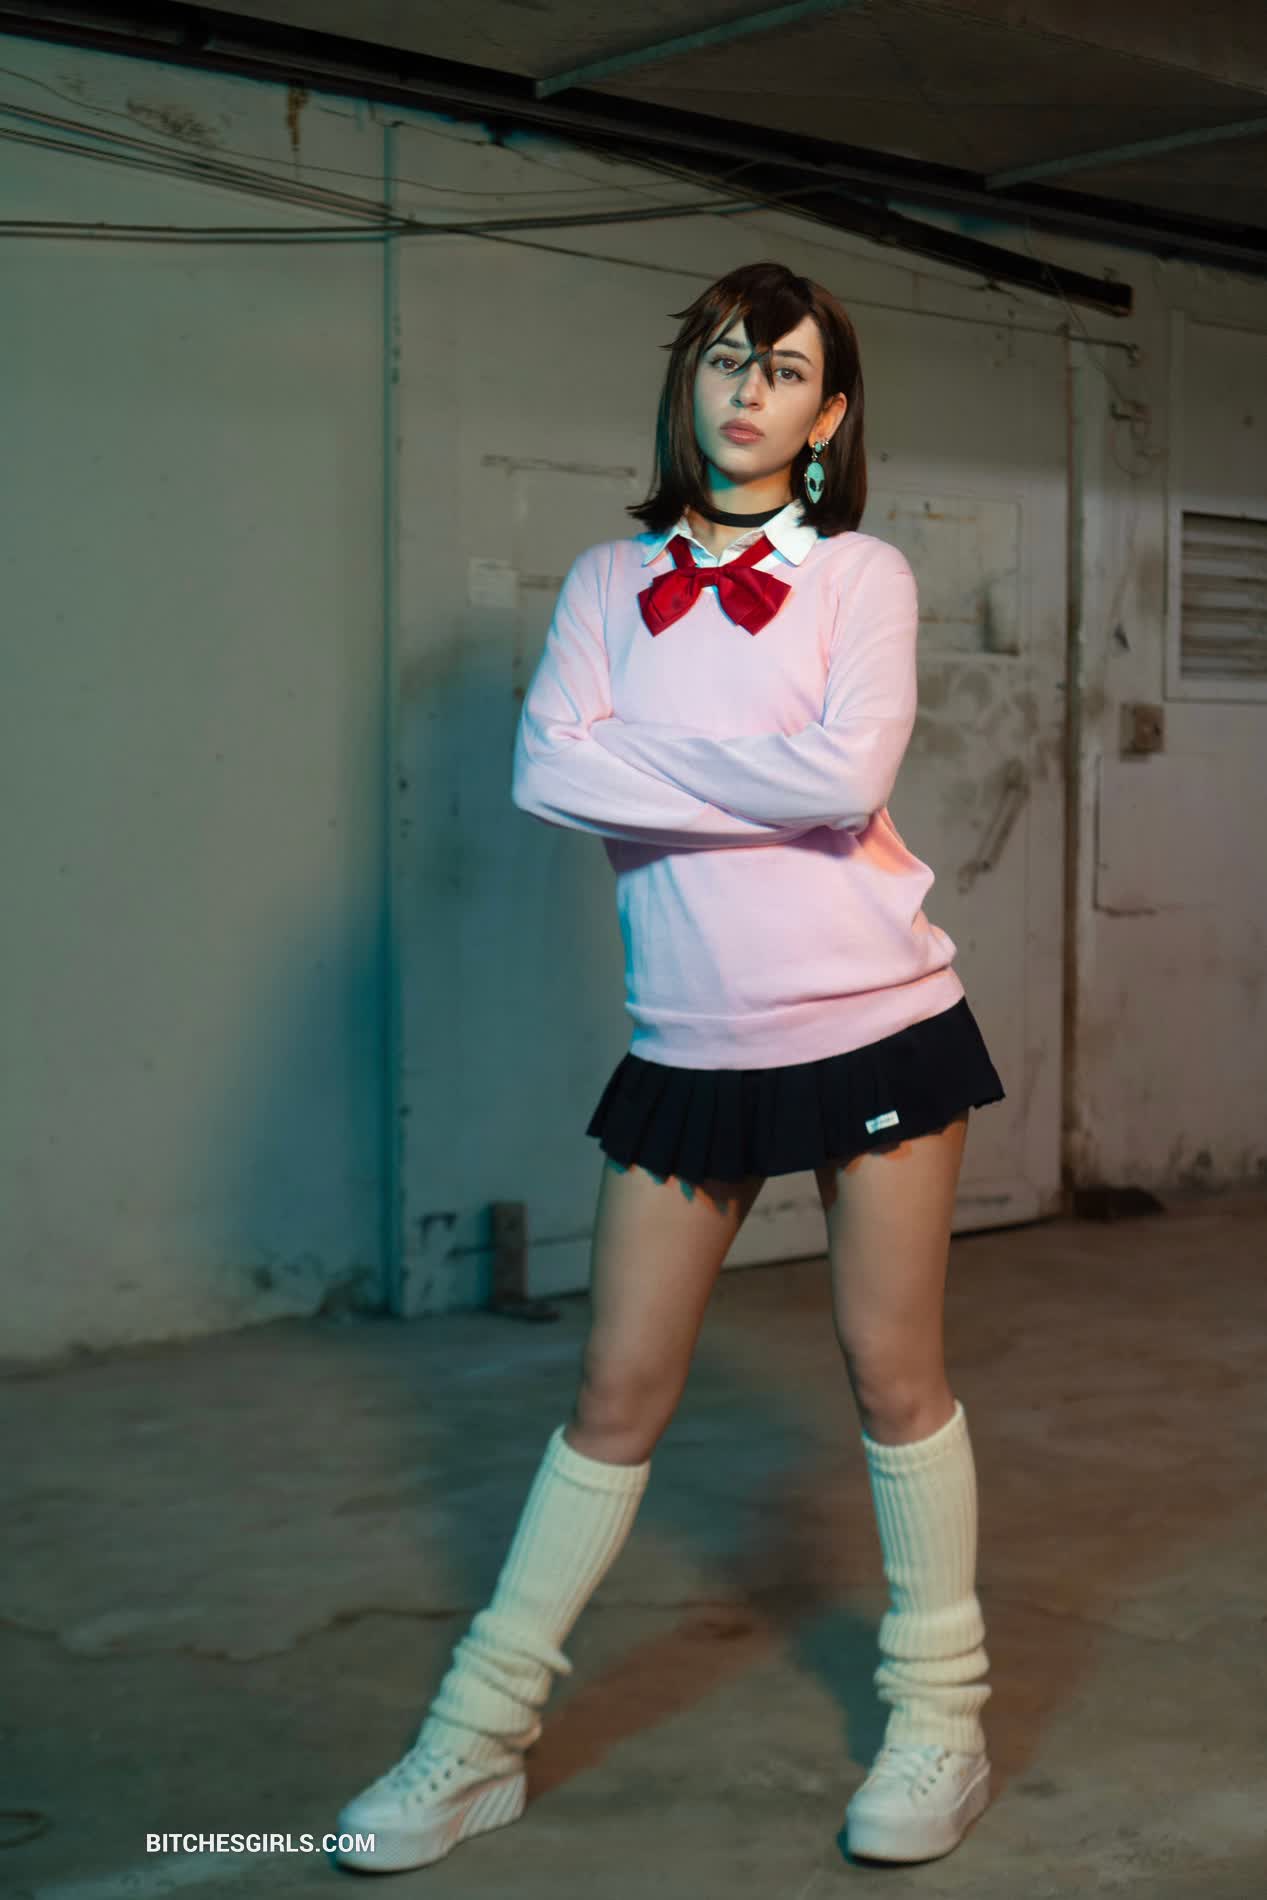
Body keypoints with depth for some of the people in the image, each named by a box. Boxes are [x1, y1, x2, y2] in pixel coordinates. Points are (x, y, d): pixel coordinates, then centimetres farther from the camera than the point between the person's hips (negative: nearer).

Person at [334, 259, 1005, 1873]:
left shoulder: (860, 574, -1)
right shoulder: (608, 581, 7)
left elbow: (846, 773, -18)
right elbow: (546, 771, -10)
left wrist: (644, 766, -11)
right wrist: (753, 781, -14)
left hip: (874, 1022, -2)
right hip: (688, 1050, 2)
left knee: (892, 1375, 7)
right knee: (615, 1395, 7)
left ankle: (940, 1717, 25)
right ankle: (478, 1740, 18)